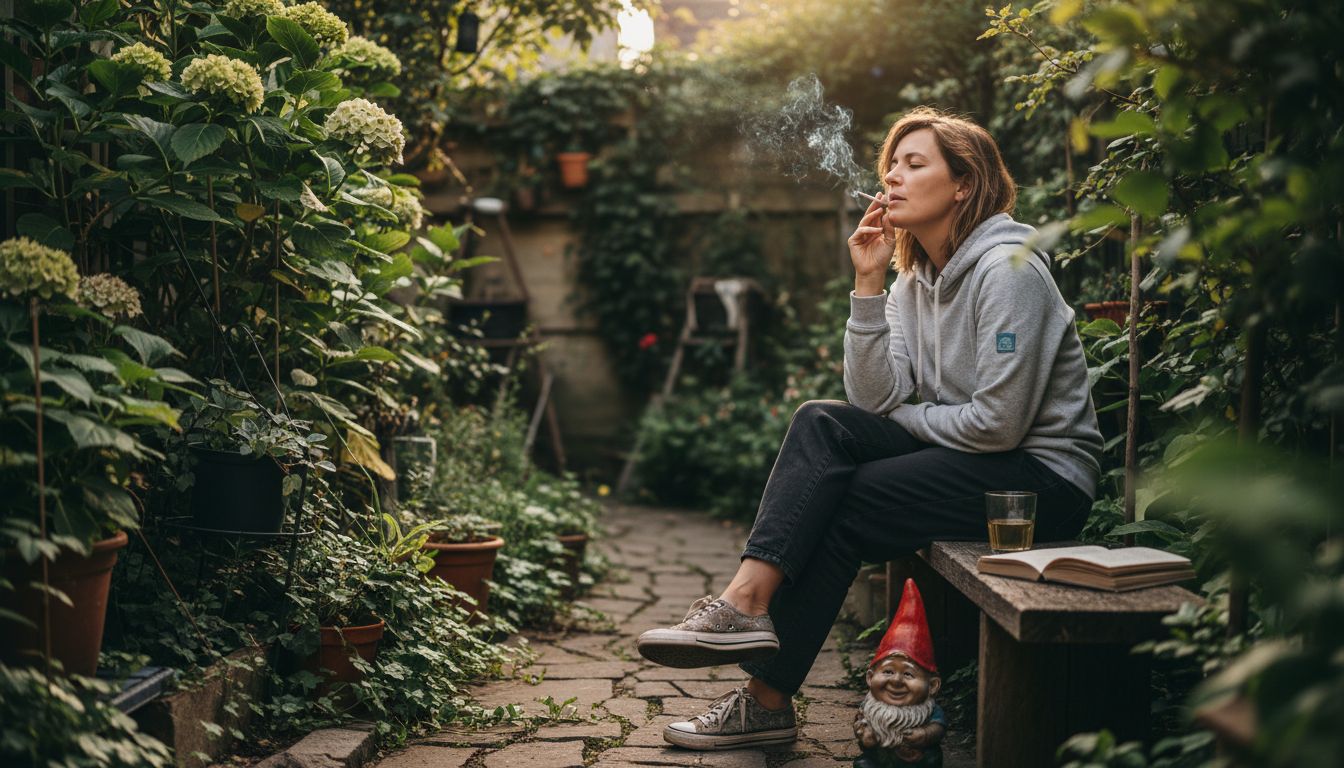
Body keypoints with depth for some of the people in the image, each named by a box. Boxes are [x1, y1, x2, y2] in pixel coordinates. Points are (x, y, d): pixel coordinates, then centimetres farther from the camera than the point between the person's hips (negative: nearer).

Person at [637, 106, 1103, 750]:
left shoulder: (1006, 268, -17)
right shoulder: (915, 275, 8)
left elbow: (998, 422, -22)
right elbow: (875, 398, -3)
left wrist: (906, 417, -6)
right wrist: (868, 282, -8)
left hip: (1043, 478, -7)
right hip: (970, 457, 7)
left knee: (840, 508, -17)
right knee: (822, 423, -14)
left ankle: (768, 697, -8)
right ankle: (747, 601, -24)